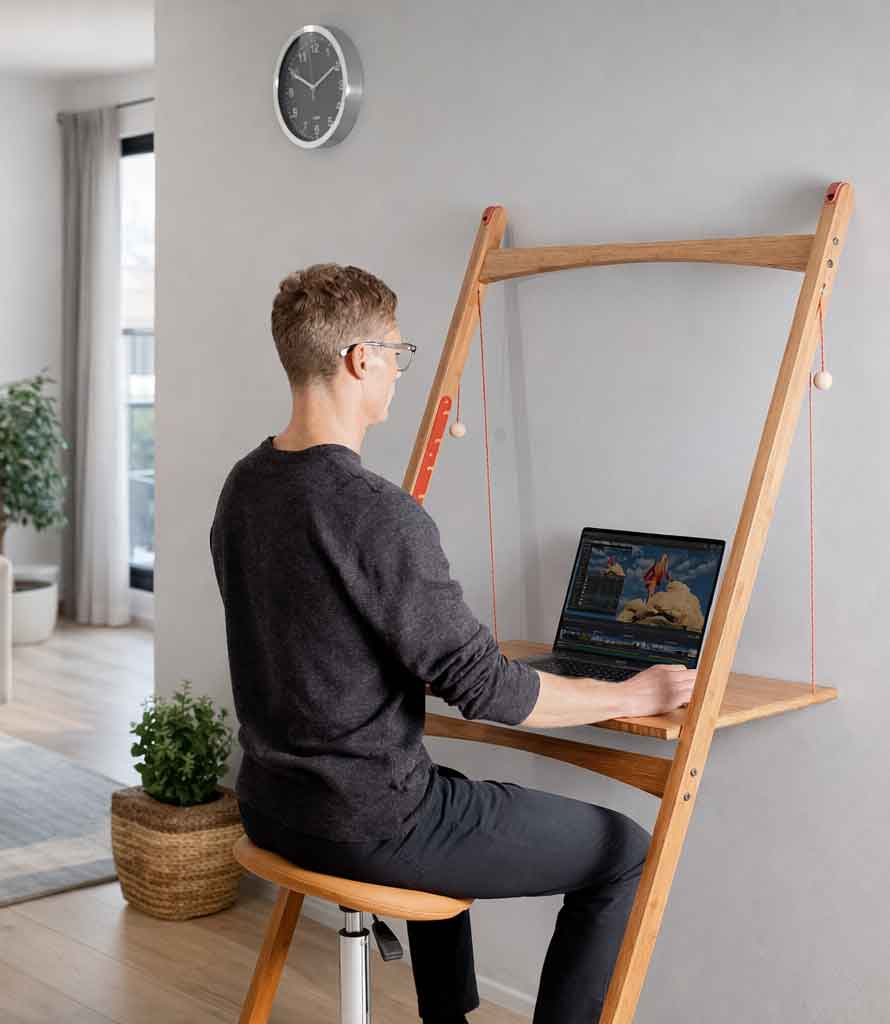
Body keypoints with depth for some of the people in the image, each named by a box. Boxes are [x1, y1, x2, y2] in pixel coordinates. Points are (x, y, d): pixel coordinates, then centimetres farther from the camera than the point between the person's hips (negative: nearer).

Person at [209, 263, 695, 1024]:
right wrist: (634, 696, -6)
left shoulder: (243, 486, 3)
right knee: (625, 853, 4)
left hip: (274, 806, 9)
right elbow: (485, 687, -20)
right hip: (366, 827, -9)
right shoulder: (378, 513, -25)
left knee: (449, 796, 38)